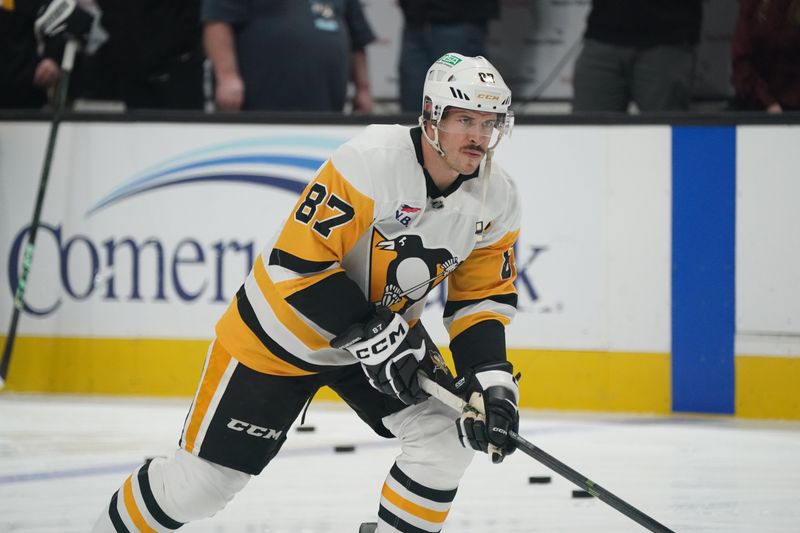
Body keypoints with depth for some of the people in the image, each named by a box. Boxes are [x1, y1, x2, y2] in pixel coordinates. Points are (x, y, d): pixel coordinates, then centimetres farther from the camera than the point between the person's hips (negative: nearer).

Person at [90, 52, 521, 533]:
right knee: (202, 480, -2)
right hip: (285, 329, -6)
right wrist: (375, 339, -30)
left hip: (386, 331, 6)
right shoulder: (369, 162, -31)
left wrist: (492, 381, -17)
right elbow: (300, 261, -30)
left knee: (447, 437, -14)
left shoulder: (497, 200, -11)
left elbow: (483, 296, -1)